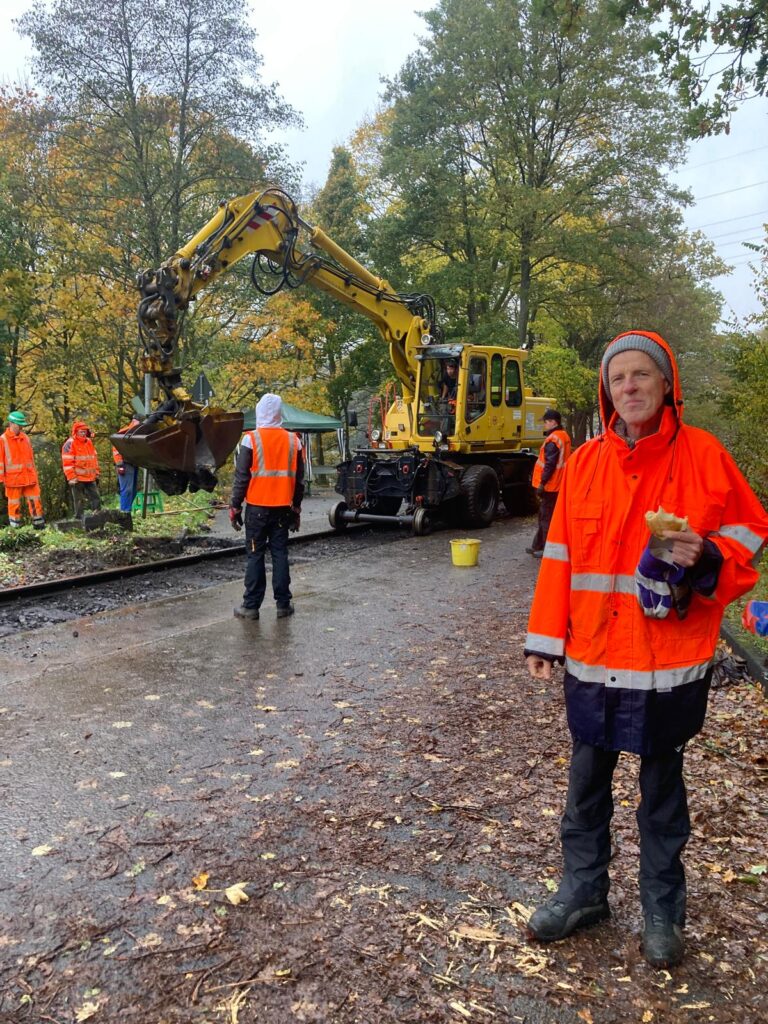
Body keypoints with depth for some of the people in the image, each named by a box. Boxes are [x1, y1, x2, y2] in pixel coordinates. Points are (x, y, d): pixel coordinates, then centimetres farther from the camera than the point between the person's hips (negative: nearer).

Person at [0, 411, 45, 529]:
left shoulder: (25, 438, 10)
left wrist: (34, 474, 16)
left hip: (29, 478, 4)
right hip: (13, 478, -4)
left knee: (35, 501, 4)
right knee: (14, 504, 4)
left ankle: (39, 524, 12)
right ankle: (15, 528, 12)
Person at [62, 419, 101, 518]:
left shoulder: (89, 442, 13)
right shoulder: (70, 444, -9)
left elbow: (95, 459, 21)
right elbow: (67, 463, -13)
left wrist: (96, 474, 18)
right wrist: (71, 478, -16)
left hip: (90, 478, 7)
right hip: (78, 479, -7)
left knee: (96, 498, 8)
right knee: (79, 501, 0)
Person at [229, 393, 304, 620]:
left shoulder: (251, 439, -9)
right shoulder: (293, 441, 3)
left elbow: (241, 477, -8)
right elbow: (299, 479, 9)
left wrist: (234, 507, 1)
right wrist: (296, 508, 17)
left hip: (257, 508, -3)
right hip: (282, 508, 3)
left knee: (255, 555, 3)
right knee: (280, 554, 9)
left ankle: (251, 606, 6)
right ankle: (283, 604, 12)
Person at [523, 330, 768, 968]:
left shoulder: (703, 454, -6)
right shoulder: (585, 462, 1)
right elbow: (560, 556, 3)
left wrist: (705, 557, -19)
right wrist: (546, 639, 1)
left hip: (672, 661, -2)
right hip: (592, 659, 3)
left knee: (663, 785, 15)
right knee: (588, 780, 15)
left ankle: (663, 910, 35)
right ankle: (583, 891, 36)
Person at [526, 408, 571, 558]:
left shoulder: (553, 440, -18)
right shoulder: (564, 436, 14)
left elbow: (550, 464, -23)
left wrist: (542, 483, -20)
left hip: (550, 485, -10)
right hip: (558, 485, 10)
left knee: (547, 517, -3)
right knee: (544, 516, 17)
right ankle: (538, 546, 26)